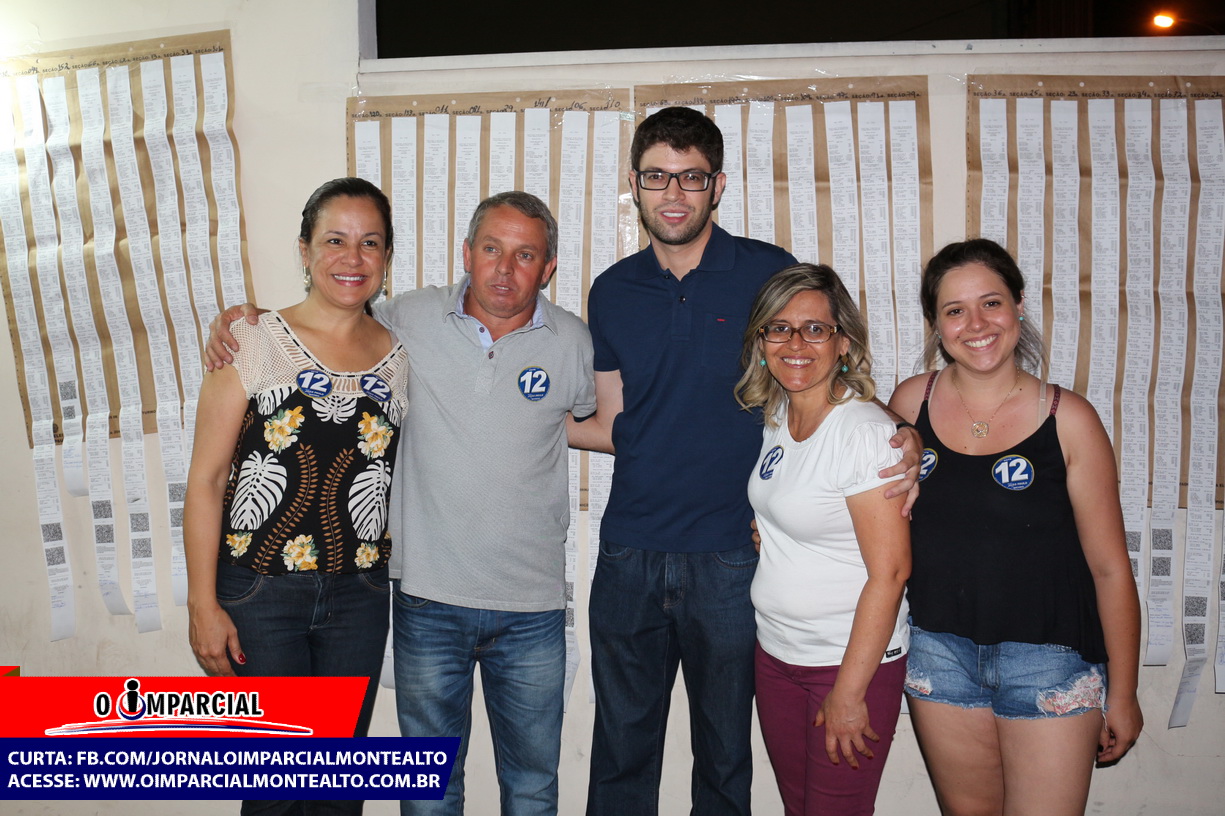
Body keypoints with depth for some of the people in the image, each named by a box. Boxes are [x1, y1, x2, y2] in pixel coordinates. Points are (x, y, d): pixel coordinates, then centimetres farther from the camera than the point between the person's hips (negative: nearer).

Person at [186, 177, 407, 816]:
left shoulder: (401, 357, 3)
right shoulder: (253, 344, -6)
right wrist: (203, 605, -8)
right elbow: (206, 480, -5)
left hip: (359, 596, 3)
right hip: (259, 594, -3)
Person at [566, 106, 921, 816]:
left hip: (731, 556, -2)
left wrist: (903, 438, -16)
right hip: (631, 556, 3)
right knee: (621, 752, 14)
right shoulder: (613, 292, 7)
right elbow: (615, 425, 12)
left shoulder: (769, 274, -3)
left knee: (725, 753, 13)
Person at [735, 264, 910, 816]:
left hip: (853, 660, -7)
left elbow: (890, 571, -21)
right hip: (775, 651, 7)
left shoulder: (866, 431, -20)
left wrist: (850, 693, -19)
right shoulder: (776, 416, 3)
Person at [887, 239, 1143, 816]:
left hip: (1049, 658, -2)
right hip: (940, 651, 3)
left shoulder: (1067, 418, -10)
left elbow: (1110, 567, -5)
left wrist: (1122, 693, -3)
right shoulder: (910, 401, -3)